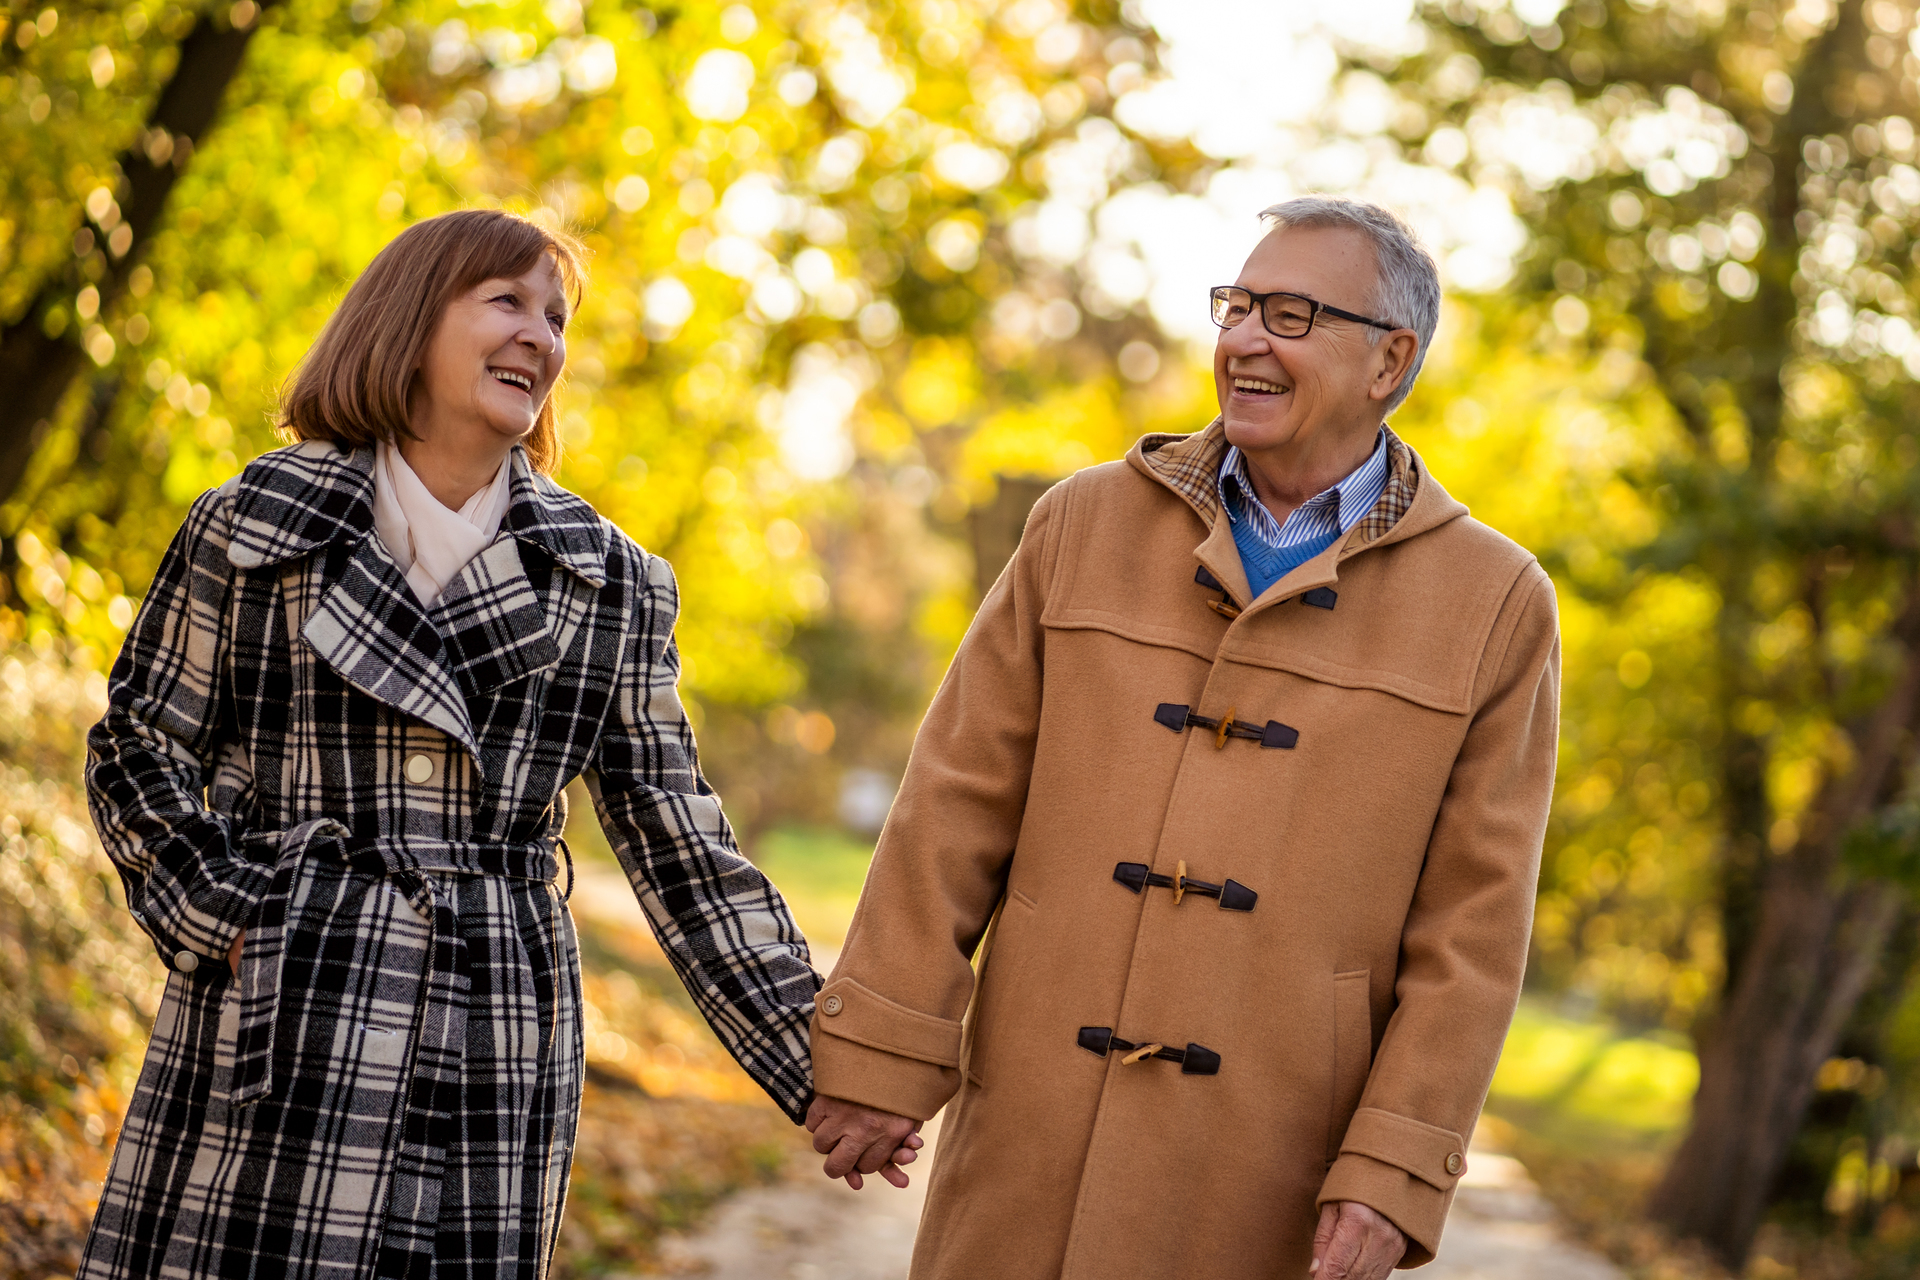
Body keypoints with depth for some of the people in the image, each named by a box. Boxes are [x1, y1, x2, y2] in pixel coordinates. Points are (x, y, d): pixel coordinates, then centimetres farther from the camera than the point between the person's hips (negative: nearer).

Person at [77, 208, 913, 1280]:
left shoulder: (611, 585, 8)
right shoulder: (253, 527, 3)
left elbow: (681, 849, 9)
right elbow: (141, 749, 9)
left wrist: (820, 1065, 4)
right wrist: (227, 922, -7)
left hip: (498, 1057, 2)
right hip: (277, 1044, -2)